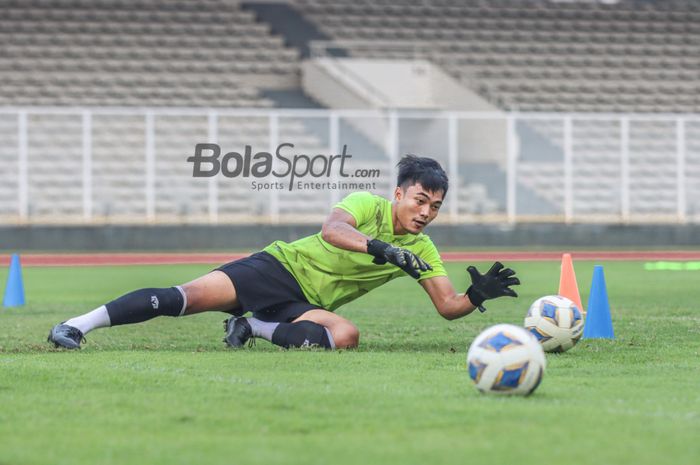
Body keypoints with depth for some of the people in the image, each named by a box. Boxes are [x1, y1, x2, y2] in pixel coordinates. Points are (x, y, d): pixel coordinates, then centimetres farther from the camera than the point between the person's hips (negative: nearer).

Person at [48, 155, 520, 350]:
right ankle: (78, 325, -19)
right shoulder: (368, 205, -9)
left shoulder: (422, 250, 6)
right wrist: (381, 248, -44)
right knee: (189, 296, -25)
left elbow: (449, 306, 3)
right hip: (280, 267, -4)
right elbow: (331, 230, -30)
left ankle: (255, 328, -10)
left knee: (347, 335, -32)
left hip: (306, 305, 4)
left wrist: (478, 295, -17)